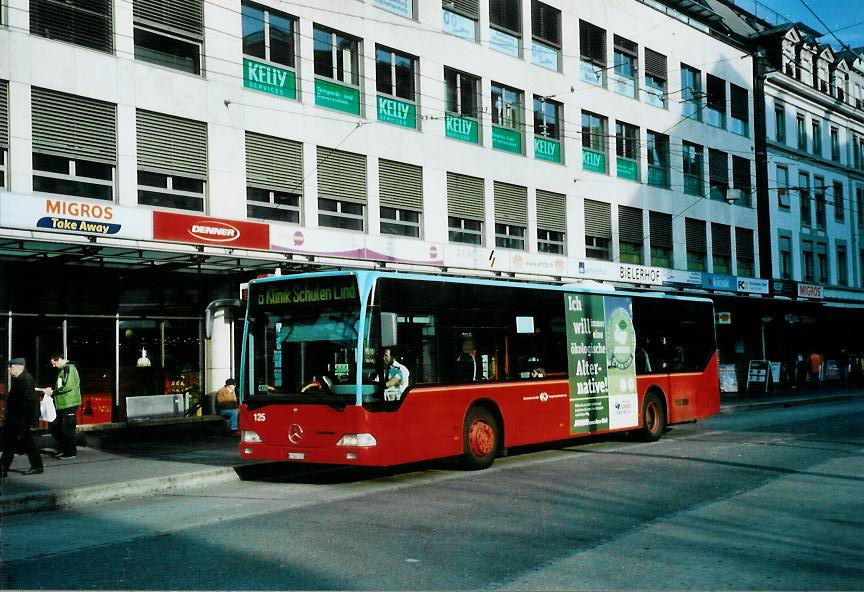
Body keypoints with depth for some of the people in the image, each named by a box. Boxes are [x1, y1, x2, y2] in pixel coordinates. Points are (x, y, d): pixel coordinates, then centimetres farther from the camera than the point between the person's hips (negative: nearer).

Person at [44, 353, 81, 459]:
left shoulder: (69, 368, -13)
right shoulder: (62, 370, 18)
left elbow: (68, 386, -22)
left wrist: (53, 391, -15)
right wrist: (52, 389, 8)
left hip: (69, 404, -10)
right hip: (61, 405, 10)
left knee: (67, 429, -4)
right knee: (53, 426, 12)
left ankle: (71, 452, 6)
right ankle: (62, 449, 21)